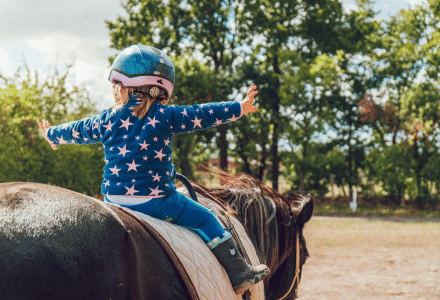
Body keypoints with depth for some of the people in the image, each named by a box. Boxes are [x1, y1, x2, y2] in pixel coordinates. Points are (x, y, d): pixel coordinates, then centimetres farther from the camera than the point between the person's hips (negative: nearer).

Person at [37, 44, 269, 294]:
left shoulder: (107, 120, 7)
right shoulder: (166, 116, -4)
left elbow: (77, 131, 23)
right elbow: (203, 115, -1)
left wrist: (51, 134, 43)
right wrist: (240, 107, 9)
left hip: (114, 199, 4)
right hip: (156, 200, -4)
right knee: (205, 218, 7)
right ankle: (238, 274, 6)